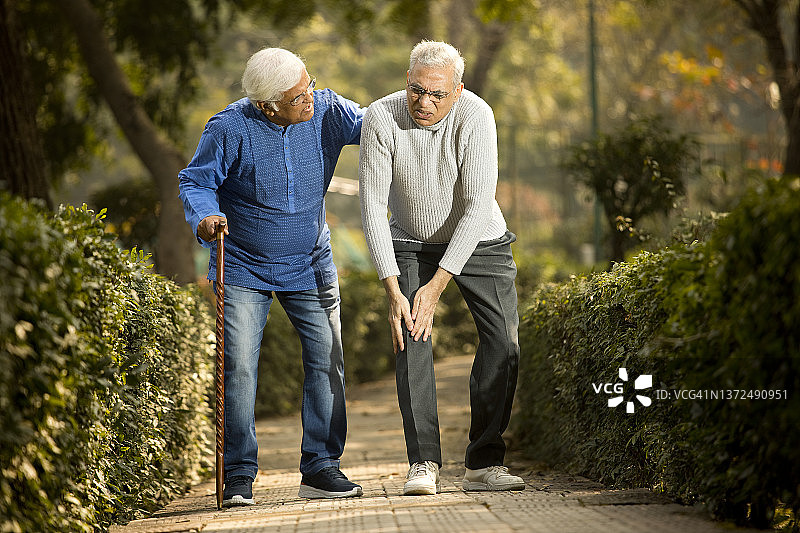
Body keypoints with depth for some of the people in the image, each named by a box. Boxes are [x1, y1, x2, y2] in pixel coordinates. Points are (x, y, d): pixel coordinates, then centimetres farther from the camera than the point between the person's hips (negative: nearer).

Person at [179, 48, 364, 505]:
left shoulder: (327, 111, -9)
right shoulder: (231, 128, -19)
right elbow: (197, 180, -8)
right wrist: (204, 216, -28)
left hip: (310, 266, 3)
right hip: (244, 269, -3)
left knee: (327, 361, -2)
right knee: (240, 368, -9)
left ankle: (321, 467, 8)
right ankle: (239, 476, -1)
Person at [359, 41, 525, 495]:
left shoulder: (475, 116, -27)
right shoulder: (382, 118, -23)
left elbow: (478, 207, -27)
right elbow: (373, 207, -21)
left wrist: (436, 286, -30)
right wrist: (393, 292, -27)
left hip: (479, 241, 0)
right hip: (411, 244, 0)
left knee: (503, 344, -11)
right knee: (412, 341, -18)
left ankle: (485, 464, -4)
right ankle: (424, 463, -17)